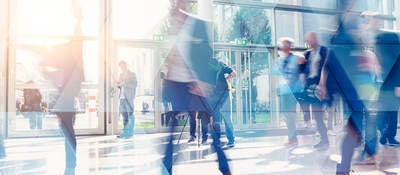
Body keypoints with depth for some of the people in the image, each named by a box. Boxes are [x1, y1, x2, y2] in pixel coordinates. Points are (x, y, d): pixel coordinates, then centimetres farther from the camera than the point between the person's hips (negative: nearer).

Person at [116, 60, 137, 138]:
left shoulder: (132, 74, 3)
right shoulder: (121, 75, 21)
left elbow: (135, 84, -10)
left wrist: (124, 84, -17)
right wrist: (118, 85, 2)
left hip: (129, 97, -6)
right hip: (122, 97, 6)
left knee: (130, 114, -6)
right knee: (123, 114, 7)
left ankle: (130, 132, -3)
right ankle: (125, 131, 14)